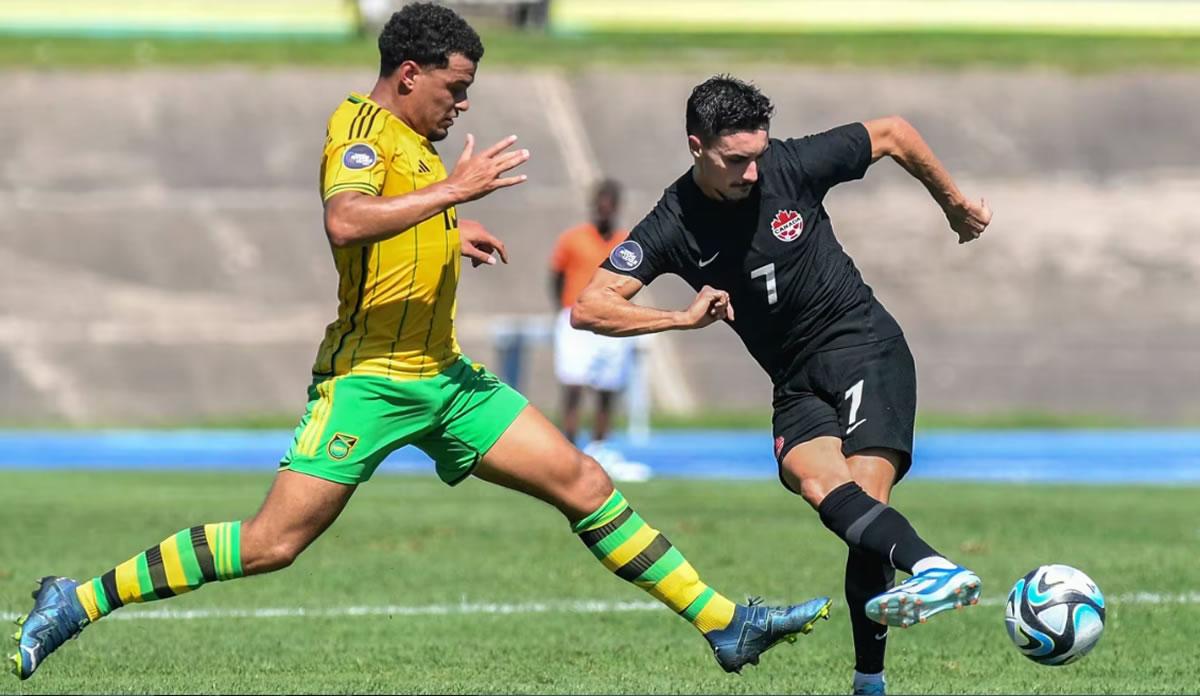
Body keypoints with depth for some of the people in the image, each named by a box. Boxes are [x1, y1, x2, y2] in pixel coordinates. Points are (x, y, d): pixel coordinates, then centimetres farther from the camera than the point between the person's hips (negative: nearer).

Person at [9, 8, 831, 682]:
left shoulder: (417, 146, 18)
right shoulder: (361, 125, -10)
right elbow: (343, 223, -31)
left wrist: (452, 235, 22)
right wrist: (453, 190, -27)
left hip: (444, 377, 9)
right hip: (369, 375, -9)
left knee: (586, 483, 4)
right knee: (274, 541, -14)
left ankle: (725, 623, 8)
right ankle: (77, 601, -4)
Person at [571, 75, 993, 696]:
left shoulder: (794, 166, -10)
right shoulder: (674, 228, -7)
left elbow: (895, 135, 6)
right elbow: (589, 308, -12)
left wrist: (956, 205, 18)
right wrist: (685, 318, -20)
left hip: (866, 346, -2)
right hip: (797, 383, 2)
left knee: (864, 494, -21)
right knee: (818, 482, -30)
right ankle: (930, 568, -53)